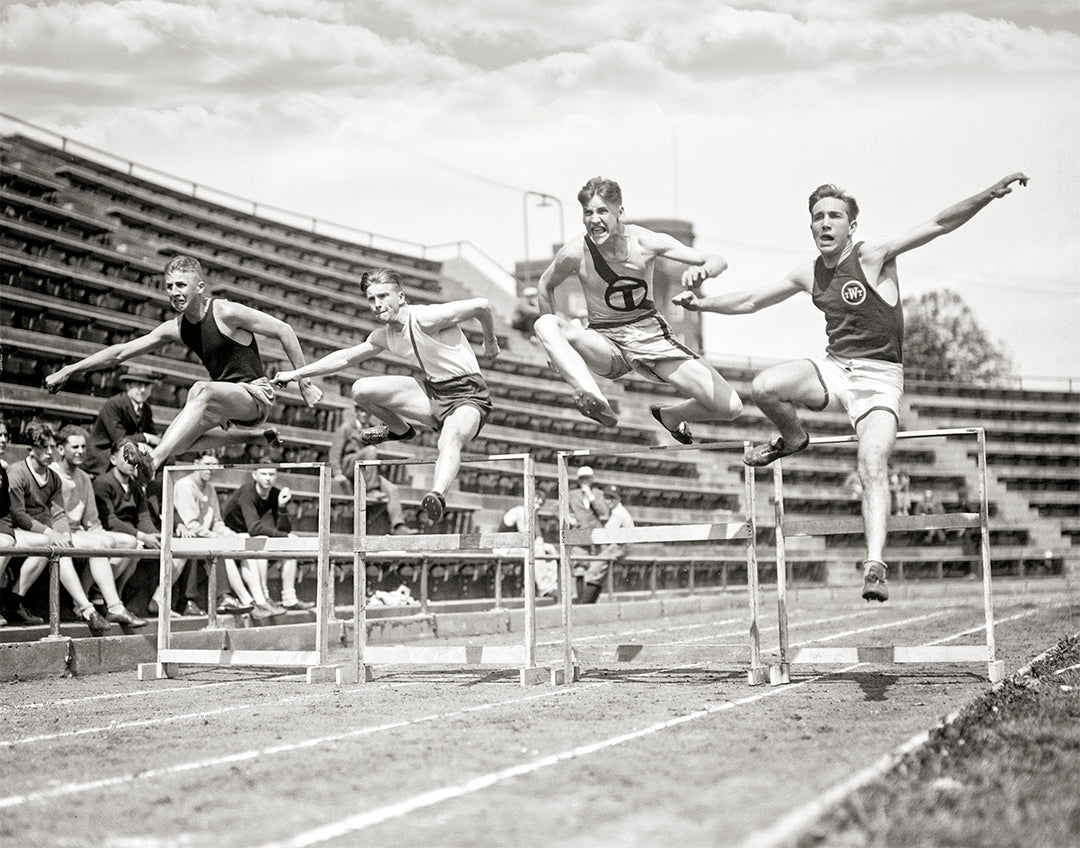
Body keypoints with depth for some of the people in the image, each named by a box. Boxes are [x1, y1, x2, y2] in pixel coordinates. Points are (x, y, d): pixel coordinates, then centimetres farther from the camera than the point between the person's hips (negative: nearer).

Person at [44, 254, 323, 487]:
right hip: (226, 401, 8)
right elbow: (121, 351, 6)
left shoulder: (227, 313, -15)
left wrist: (304, 384, -10)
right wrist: (69, 370, 3)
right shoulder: (175, 329, 3)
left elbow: (284, 331, -11)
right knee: (176, 443, -11)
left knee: (201, 391, -35)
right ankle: (254, 436, 8)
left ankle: (154, 460, -45)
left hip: (255, 395, -8)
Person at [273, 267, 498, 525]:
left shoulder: (426, 318, -19)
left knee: (450, 440, -41)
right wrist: (297, 373, 18)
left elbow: (482, 306, -21)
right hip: (433, 393, 7)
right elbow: (346, 357, 19)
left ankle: (438, 495, -67)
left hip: (467, 397, -7)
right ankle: (400, 429, 25)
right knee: (362, 390, -1)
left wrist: (490, 342, -4)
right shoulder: (384, 336, 6)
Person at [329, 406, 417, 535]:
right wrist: (338, 474, -14)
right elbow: (335, 452, -2)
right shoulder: (346, 428, 6)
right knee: (371, 450, -33)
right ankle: (371, 491, -35)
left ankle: (398, 526, -26)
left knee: (392, 488, -18)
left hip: (366, 472, 6)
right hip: (348, 466, -5)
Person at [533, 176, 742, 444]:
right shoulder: (576, 253, -13)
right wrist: (555, 346, 6)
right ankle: (594, 398, -47)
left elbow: (717, 261, -9)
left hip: (651, 336, 1)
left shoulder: (644, 242, -12)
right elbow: (546, 285, 8)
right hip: (606, 344, -1)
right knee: (544, 324, -31)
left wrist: (702, 270, -34)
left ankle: (670, 415, 22)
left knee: (730, 407, -12)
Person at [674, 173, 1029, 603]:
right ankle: (793, 438, 9)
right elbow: (750, 301, 18)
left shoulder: (873, 254, -10)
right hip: (834, 367, 4)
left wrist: (990, 194, -29)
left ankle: (875, 565, -26)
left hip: (880, 377, -4)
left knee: (873, 466, -24)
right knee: (764, 387, -23)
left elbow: (940, 224, -18)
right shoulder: (809, 274, 6)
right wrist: (703, 303, 12)